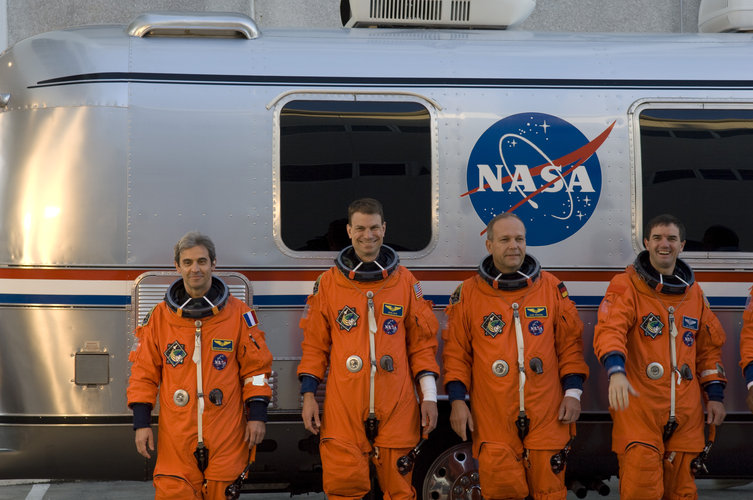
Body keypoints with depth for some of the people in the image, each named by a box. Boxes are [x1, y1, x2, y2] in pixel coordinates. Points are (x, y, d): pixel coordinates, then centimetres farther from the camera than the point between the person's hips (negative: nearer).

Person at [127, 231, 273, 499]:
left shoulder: (239, 314, 4)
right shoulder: (160, 316, 6)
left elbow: (256, 366, 7)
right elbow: (143, 371, 9)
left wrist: (257, 415, 0)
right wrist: (141, 422, 4)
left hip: (226, 437, -1)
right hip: (176, 439, 1)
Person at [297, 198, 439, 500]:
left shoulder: (405, 282, 9)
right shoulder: (328, 283, 8)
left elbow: (422, 343, 10)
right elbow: (314, 345, 10)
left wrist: (429, 396, 3)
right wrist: (308, 395, 3)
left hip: (396, 407, 1)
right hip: (344, 408, -1)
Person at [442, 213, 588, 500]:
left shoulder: (552, 288, 9)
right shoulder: (468, 294, 6)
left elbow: (570, 344, 11)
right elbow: (456, 352, 8)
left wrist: (573, 392, 3)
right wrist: (457, 400, 0)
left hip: (546, 416, 1)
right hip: (493, 419, -1)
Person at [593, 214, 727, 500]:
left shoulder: (693, 293, 16)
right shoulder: (626, 286, -2)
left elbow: (709, 345, 22)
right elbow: (609, 330, -18)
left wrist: (715, 395, 15)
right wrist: (616, 372, -36)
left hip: (685, 413, 5)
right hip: (638, 410, -5)